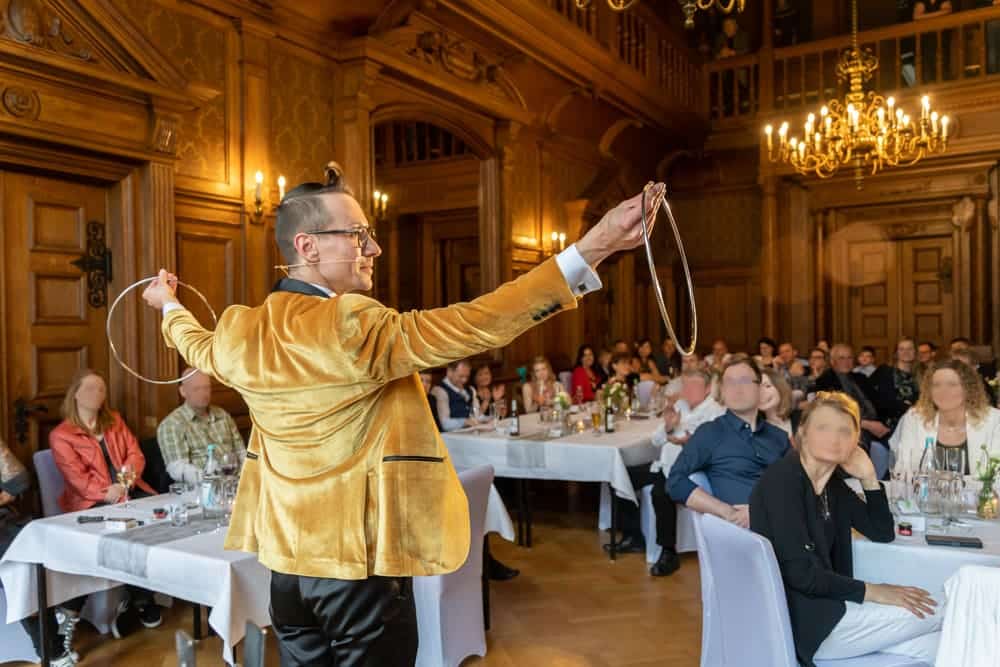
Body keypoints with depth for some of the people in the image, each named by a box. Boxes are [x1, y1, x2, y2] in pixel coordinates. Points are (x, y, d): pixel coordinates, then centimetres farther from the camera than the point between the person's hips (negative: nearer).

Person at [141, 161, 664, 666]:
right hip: (359, 562, -7)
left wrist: (168, 306, 46)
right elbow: (477, 324, -30)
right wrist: (594, 246, -31)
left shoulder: (240, 335, -1)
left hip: (287, 564, 7)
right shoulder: (353, 329, -23)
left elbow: (199, 346, 23)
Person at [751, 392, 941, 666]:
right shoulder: (782, 480, -19)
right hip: (802, 623, -8)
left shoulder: (833, 483, 8)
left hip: (823, 605, 8)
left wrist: (868, 478, 0)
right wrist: (871, 591, -14)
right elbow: (800, 573, -23)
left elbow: (883, 533, 13)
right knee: (936, 611, 0)